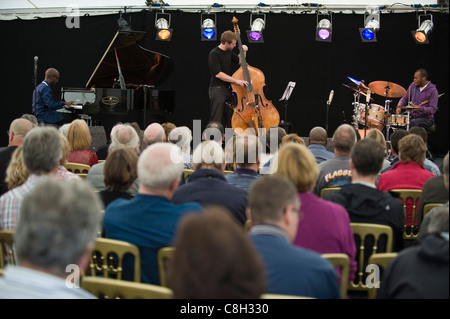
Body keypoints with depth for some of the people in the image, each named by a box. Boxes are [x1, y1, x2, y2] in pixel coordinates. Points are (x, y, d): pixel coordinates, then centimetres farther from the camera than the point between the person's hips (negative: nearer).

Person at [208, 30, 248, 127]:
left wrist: (243, 51, 6)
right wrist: (236, 81, -23)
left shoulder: (229, 52, 10)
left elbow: (239, 61, 27)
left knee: (229, 120, 10)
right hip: (217, 89, -8)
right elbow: (218, 74, -22)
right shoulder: (214, 54, -15)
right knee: (216, 121, -10)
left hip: (228, 89, 8)